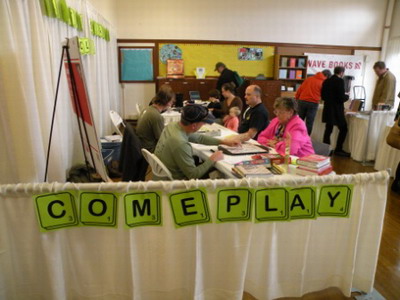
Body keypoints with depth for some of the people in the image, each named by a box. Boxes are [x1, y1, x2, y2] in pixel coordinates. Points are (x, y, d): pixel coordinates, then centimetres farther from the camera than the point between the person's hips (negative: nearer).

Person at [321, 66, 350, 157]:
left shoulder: (326, 81, 7)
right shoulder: (340, 81, -13)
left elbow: (323, 96, 12)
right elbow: (342, 97, -17)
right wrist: (347, 96, 3)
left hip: (327, 109, 7)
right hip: (336, 110, -7)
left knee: (328, 129, 12)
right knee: (343, 129, 5)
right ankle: (338, 149, 3)